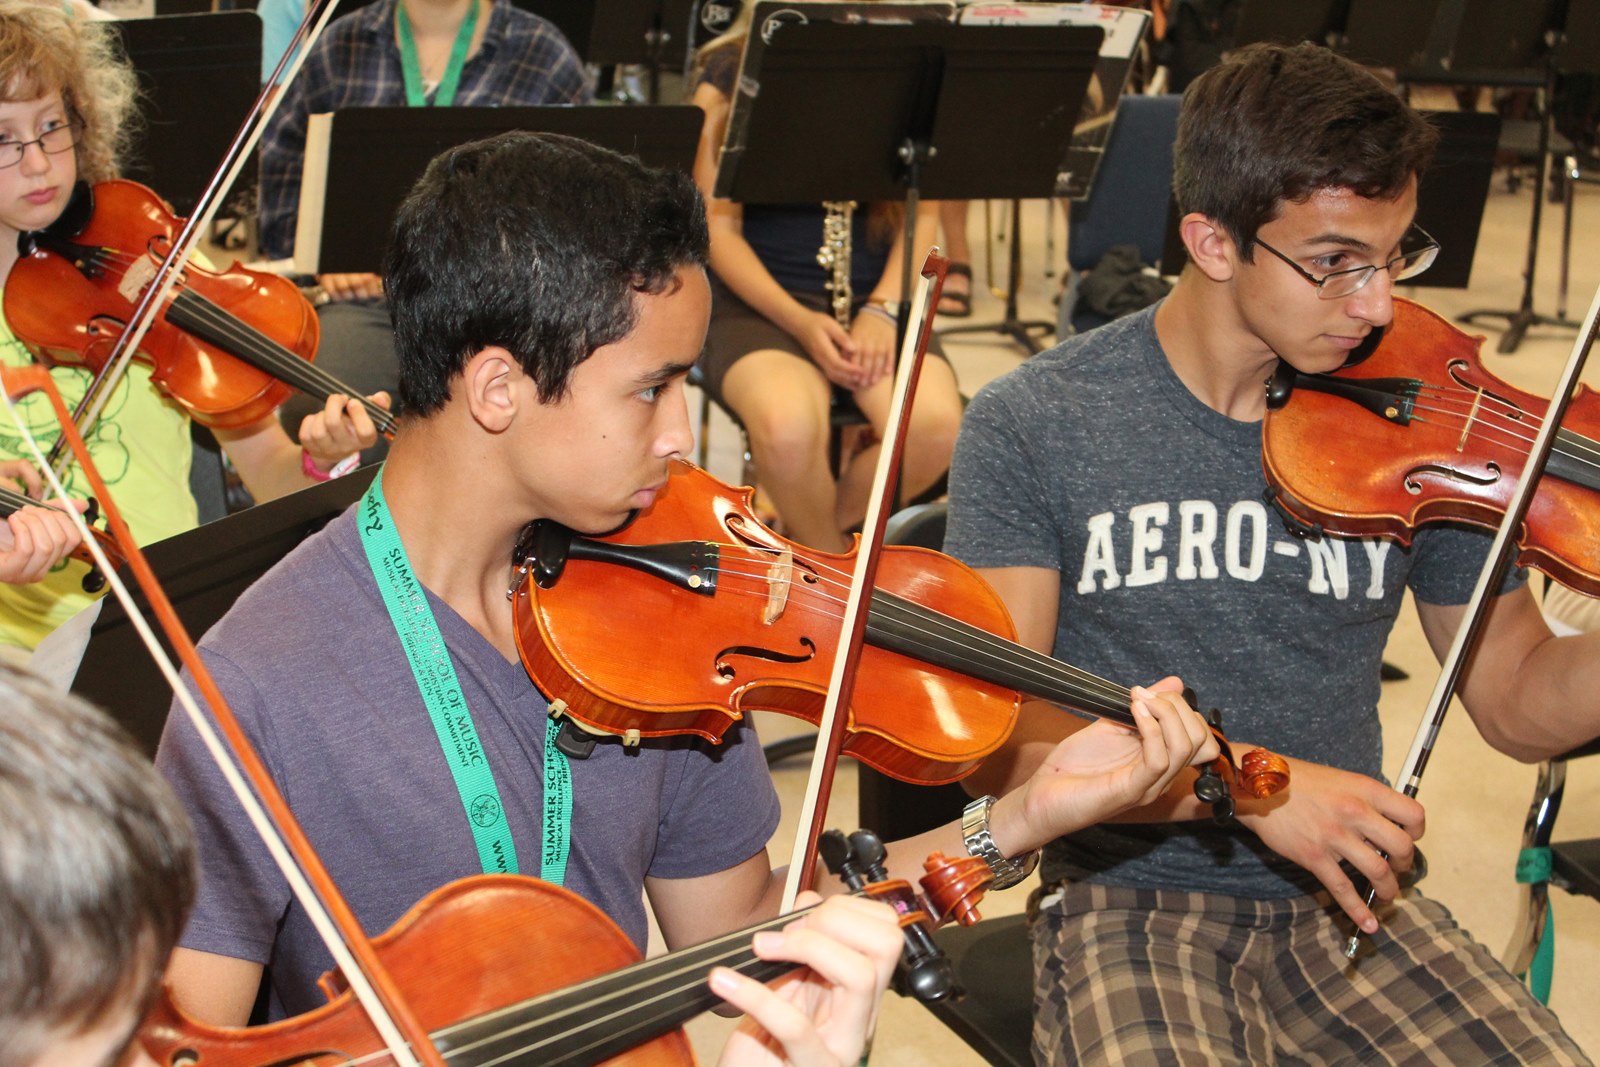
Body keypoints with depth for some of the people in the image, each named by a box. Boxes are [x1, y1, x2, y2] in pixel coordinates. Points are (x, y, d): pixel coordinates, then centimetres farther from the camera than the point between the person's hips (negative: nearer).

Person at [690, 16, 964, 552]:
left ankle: (815, 533, 0)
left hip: (873, 299, 2)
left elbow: (921, 212, 6)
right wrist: (799, 321, -16)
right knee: (787, 425, -36)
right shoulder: (727, 75, 2)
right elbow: (720, 228, -3)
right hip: (761, 301, -2)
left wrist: (883, 307, -12)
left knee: (936, 426, -29)